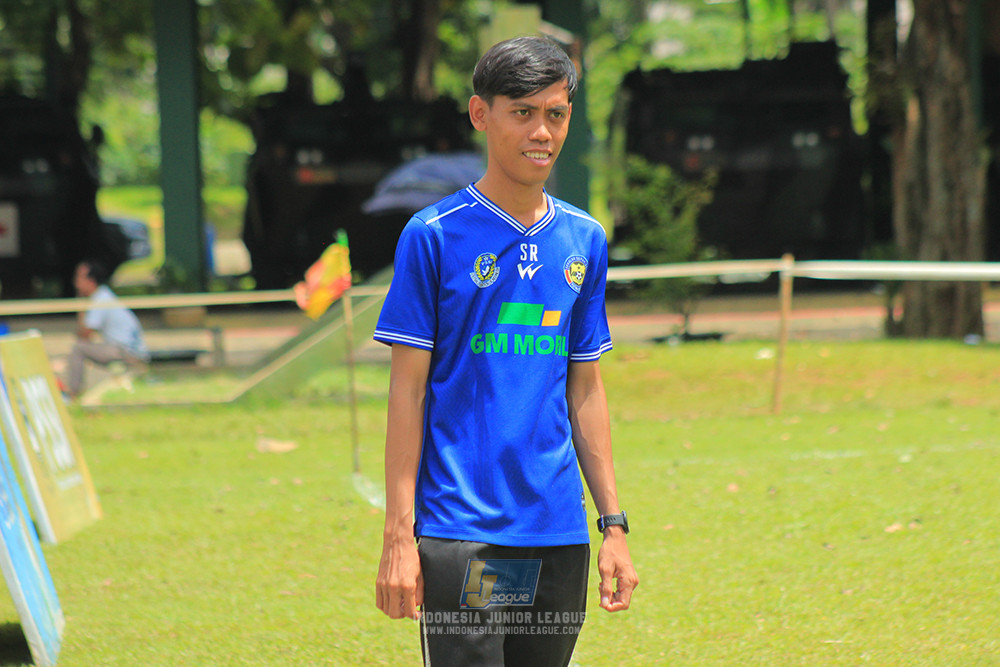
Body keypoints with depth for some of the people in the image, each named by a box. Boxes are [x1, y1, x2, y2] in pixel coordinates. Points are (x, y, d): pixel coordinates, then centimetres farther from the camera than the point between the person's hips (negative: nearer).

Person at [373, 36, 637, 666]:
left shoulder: (585, 240, 11)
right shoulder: (433, 236, -3)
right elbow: (408, 390, -4)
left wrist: (614, 524, 12)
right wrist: (399, 535, -9)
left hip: (561, 536, 5)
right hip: (461, 535, -5)